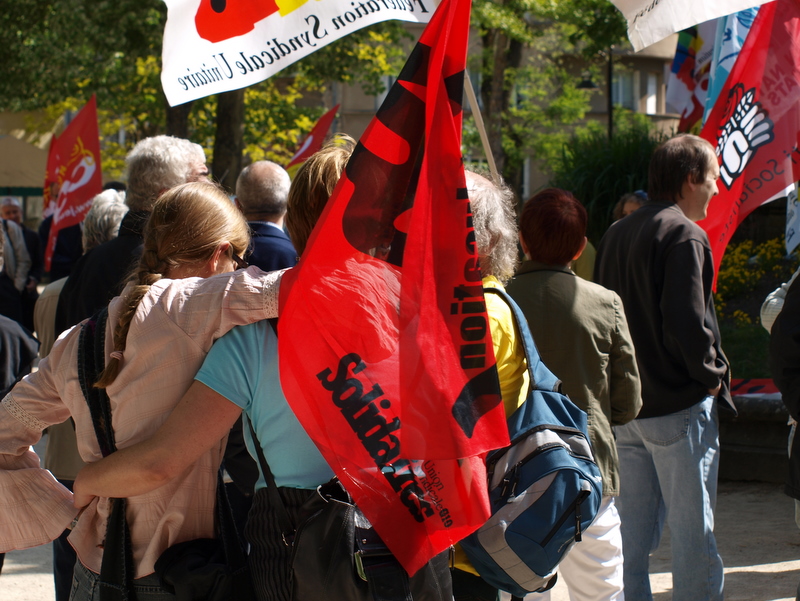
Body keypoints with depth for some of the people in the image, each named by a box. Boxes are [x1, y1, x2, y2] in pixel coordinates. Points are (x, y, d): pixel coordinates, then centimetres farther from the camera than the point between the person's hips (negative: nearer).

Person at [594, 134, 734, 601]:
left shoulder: (616, 234, 13)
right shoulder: (684, 234, -12)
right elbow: (687, 321, -21)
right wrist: (711, 374, -8)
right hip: (680, 405, -8)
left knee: (633, 532, 12)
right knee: (694, 532, -3)